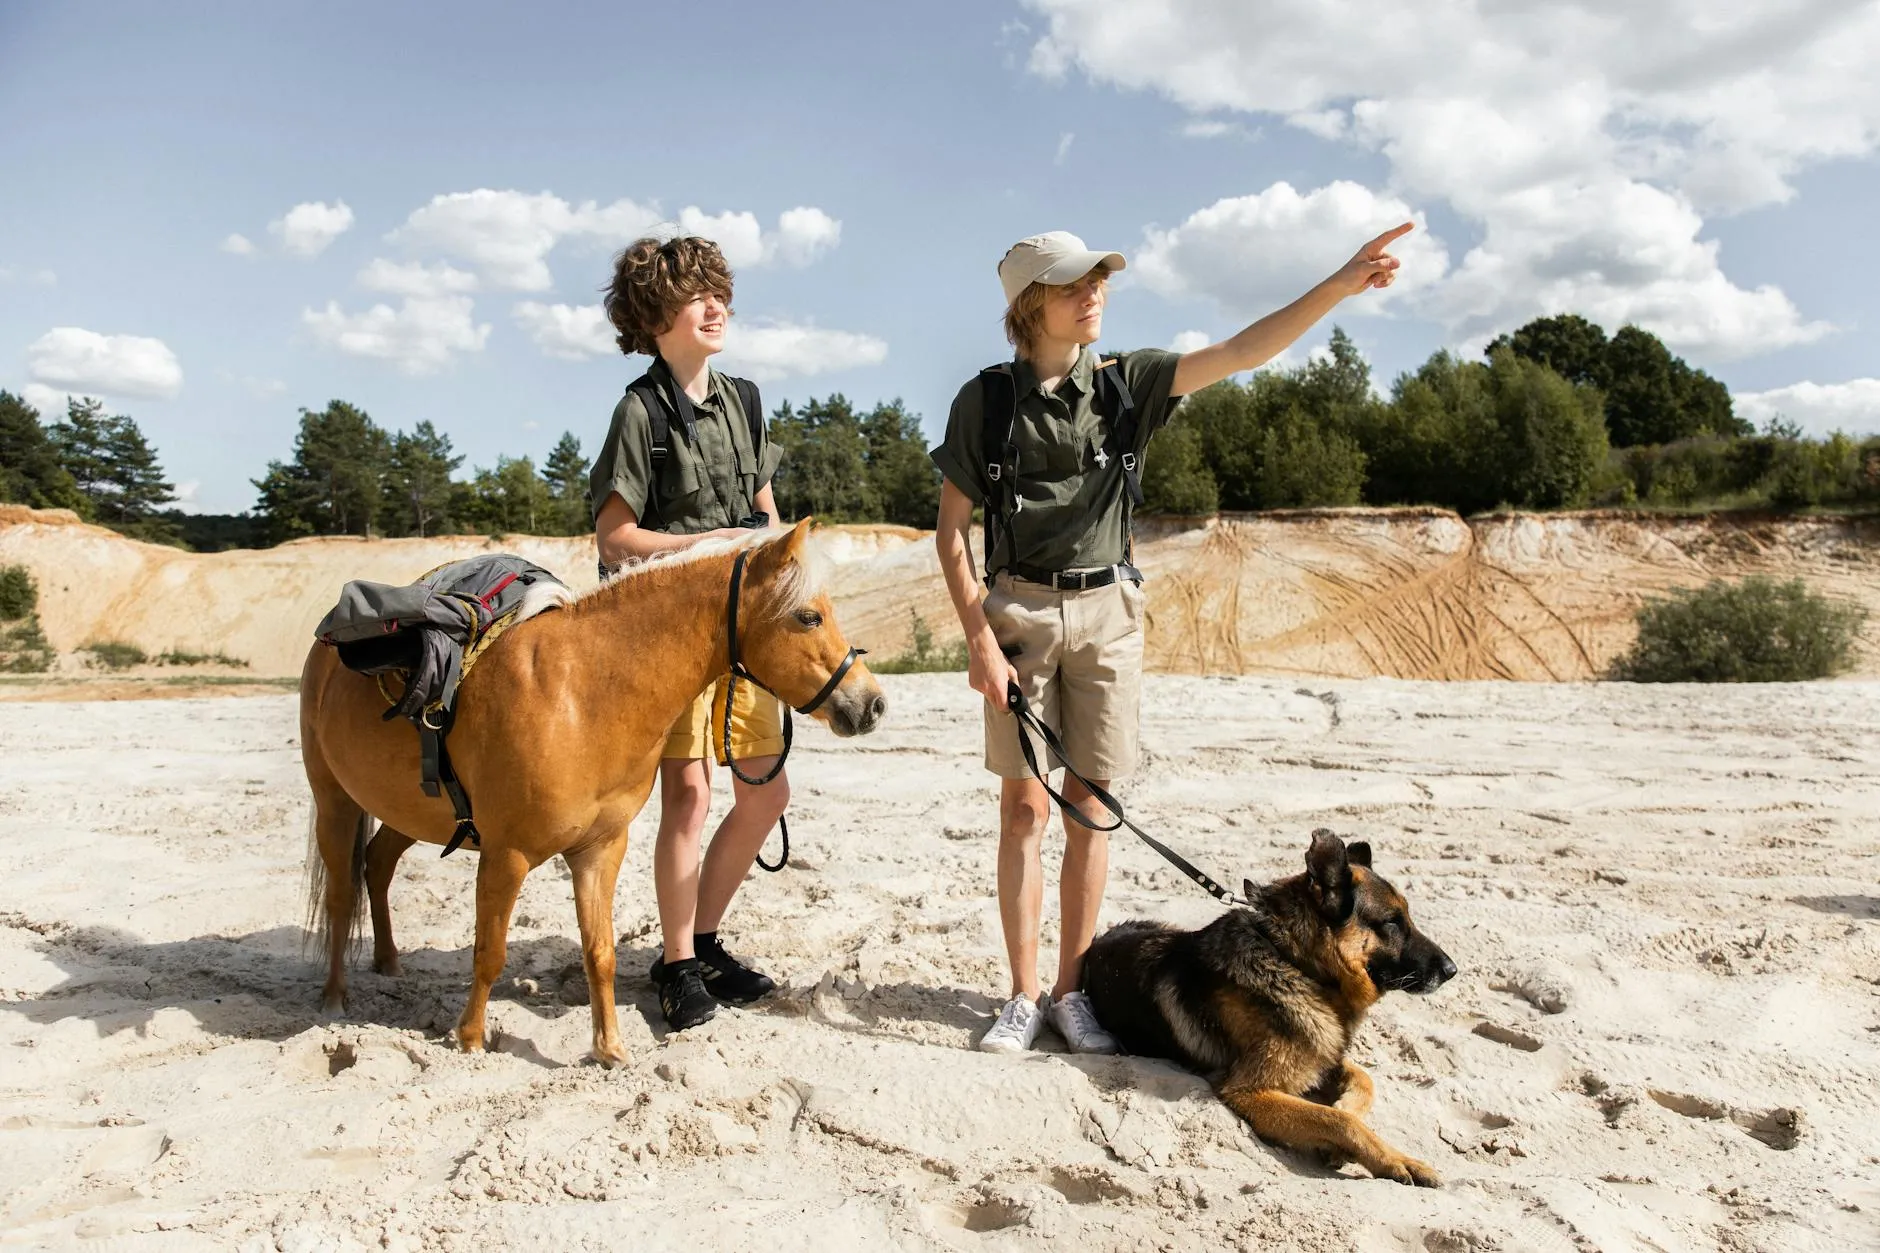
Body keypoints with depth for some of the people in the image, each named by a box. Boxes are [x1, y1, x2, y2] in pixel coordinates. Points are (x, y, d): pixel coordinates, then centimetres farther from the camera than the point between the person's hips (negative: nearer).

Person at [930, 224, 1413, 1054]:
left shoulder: (1127, 384, 3)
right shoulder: (987, 400, -2)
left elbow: (1241, 352, -6)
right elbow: (951, 530, -2)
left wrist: (1339, 286, -17)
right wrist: (978, 640, -9)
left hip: (1106, 612, 2)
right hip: (1017, 610, -2)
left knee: (1088, 810, 5)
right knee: (1024, 805, 0)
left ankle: (1070, 989, 17)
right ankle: (1024, 995, 12)